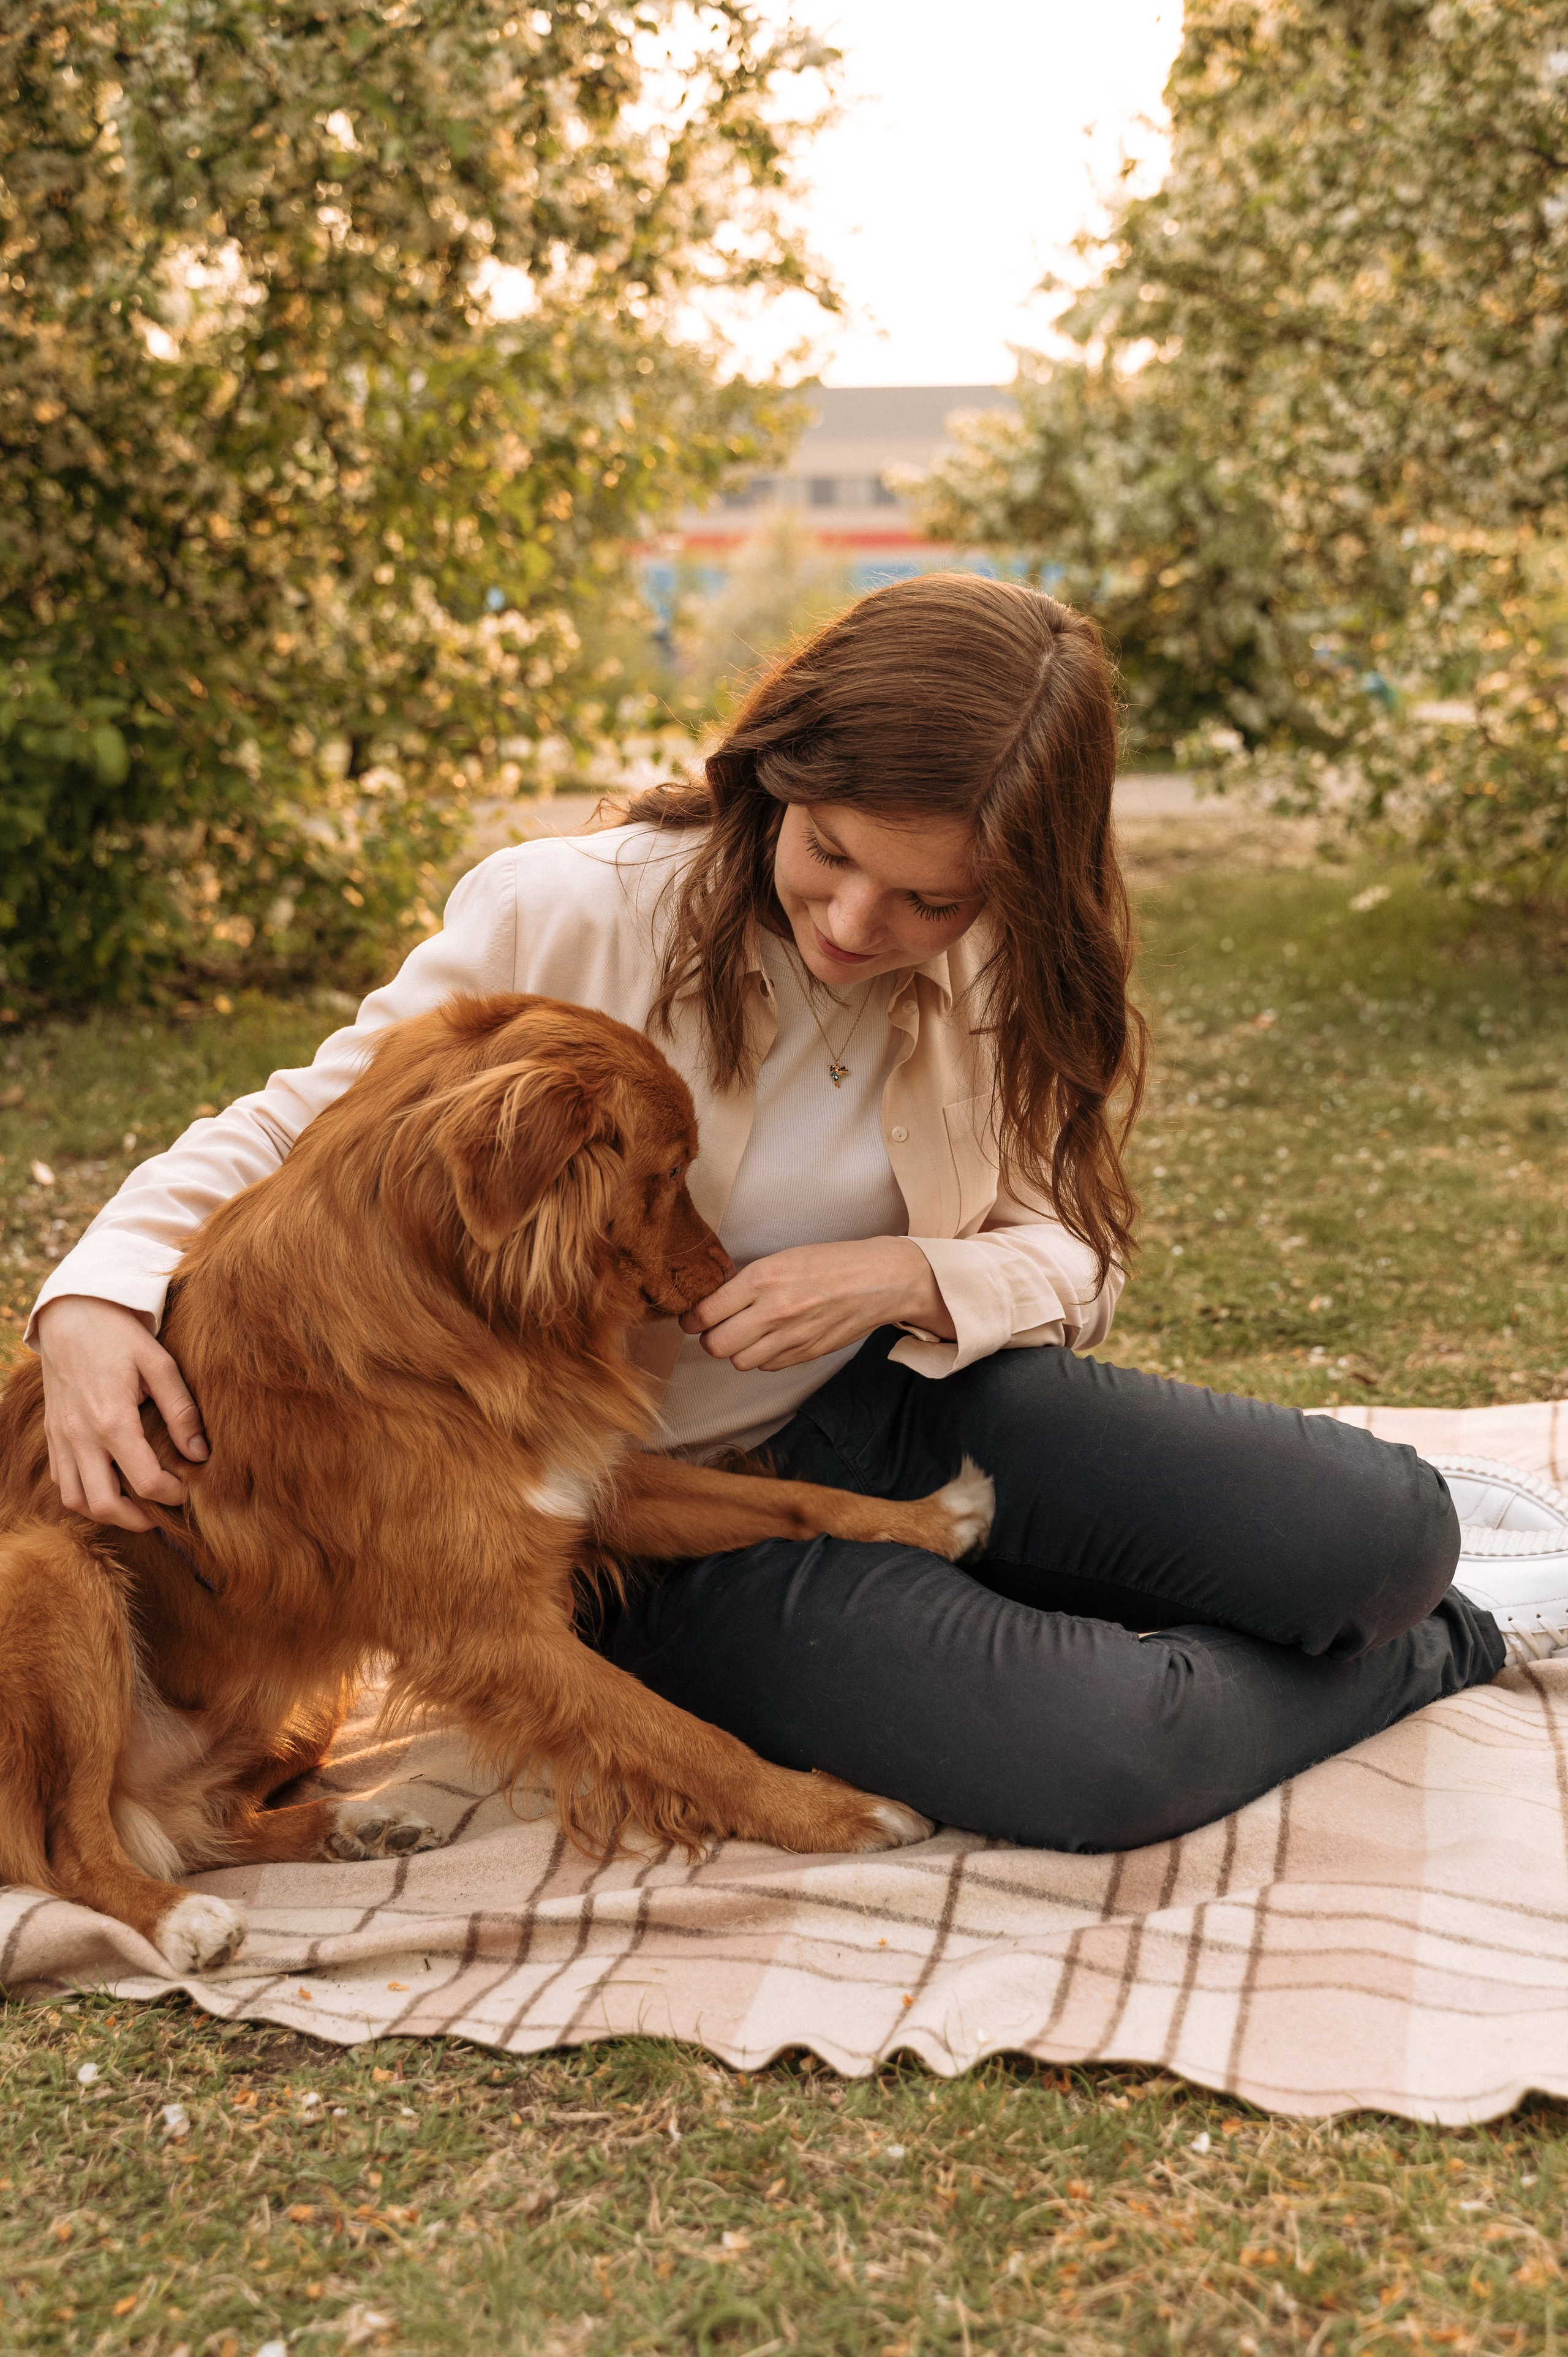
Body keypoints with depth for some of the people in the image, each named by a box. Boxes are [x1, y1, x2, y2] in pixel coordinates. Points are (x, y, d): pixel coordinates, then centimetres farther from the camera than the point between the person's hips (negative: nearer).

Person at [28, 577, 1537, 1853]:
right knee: (1103, 1755, -28)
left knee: (1388, 1529, -14)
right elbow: (305, 1128, -7)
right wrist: (96, 1300, -24)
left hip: (903, 1405, 5)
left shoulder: (999, 977, -2)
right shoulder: (563, 920, -16)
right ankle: (1399, 1664, 5)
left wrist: (911, 1277, -19)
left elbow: (1072, 1255, 4)